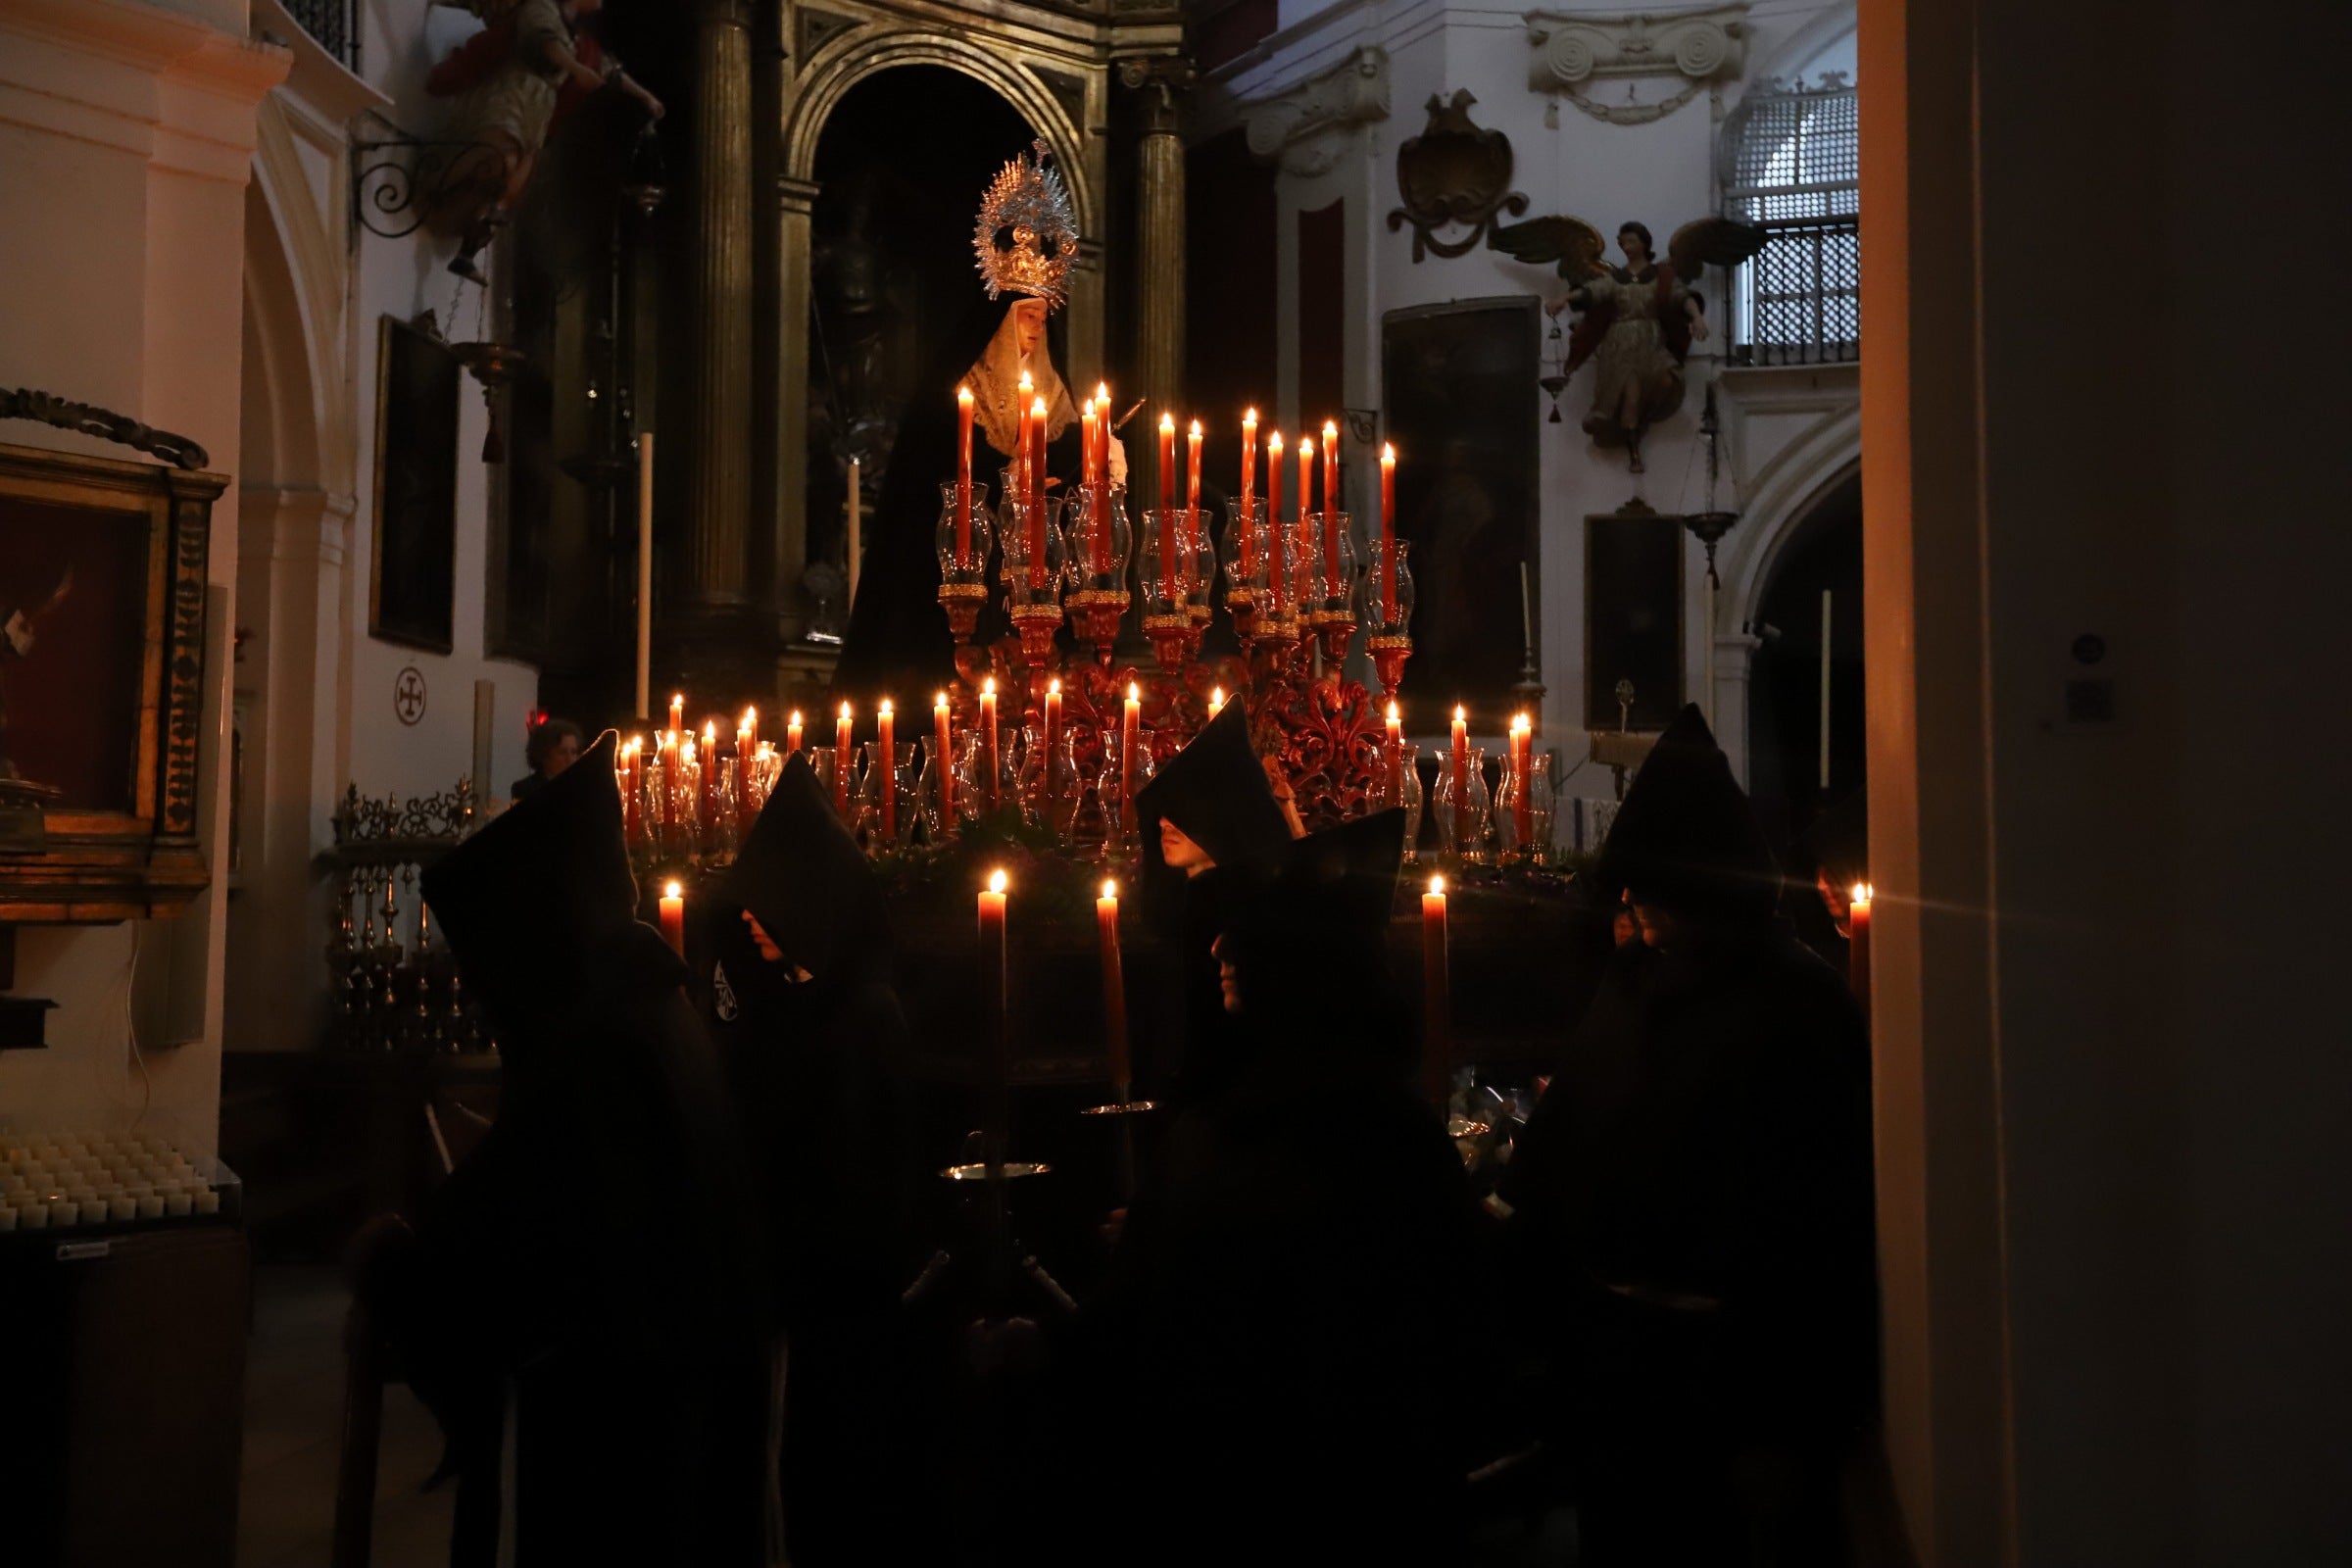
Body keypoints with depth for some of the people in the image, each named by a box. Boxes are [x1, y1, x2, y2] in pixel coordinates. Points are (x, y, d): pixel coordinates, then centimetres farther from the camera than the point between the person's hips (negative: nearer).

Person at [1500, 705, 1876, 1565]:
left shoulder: (1794, 1009, -15)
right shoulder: (1633, 984, 6)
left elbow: (1811, 1232, -18)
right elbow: (1554, 1163, 8)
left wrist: (1781, 1432, -17)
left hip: (1720, 1381, -7)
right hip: (1610, 1361, 7)